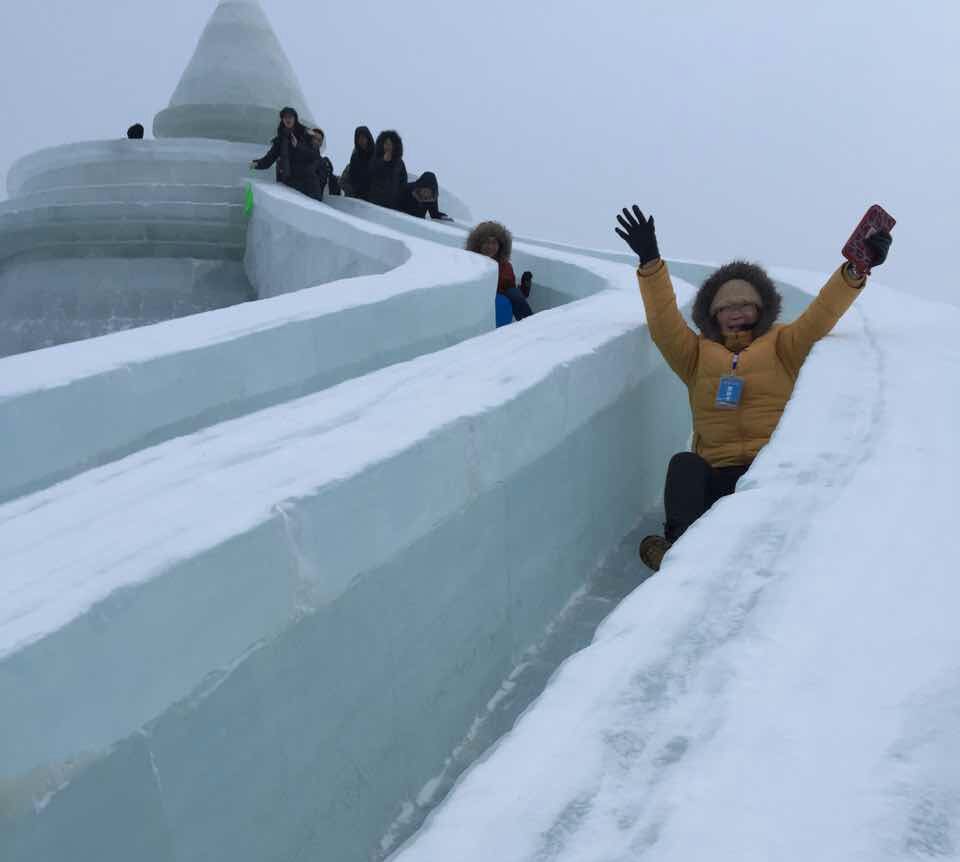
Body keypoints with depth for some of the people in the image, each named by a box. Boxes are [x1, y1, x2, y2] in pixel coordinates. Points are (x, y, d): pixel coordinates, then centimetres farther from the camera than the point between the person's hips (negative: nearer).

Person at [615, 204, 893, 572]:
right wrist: (650, 262, 1)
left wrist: (855, 270, -8)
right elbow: (664, 323, 12)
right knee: (685, 465, -33)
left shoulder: (782, 345, 22)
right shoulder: (698, 353, 25)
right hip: (715, 473, 2)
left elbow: (820, 315, 8)